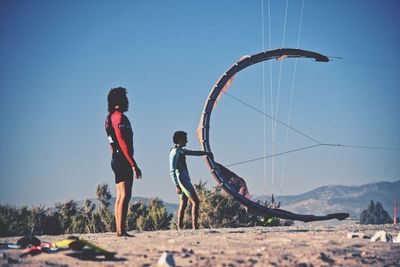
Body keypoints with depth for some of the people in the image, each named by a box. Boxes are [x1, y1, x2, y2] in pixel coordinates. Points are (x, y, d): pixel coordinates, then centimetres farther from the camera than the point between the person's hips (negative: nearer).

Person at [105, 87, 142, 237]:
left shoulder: (110, 117, 17)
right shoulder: (119, 117, -12)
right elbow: (123, 143, -20)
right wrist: (133, 165, -21)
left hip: (115, 159, 10)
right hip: (123, 159, -10)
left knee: (120, 196, 10)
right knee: (125, 196, -12)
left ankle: (119, 230, 10)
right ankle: (121, 230, -16)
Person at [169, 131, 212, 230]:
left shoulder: (180, 151, 15)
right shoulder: (175, 152, -13)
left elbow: (193, 153, 33)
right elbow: (172, 171, -18)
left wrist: (205, 153, 32)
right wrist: (177, 186, -22)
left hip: (185, 179, 10)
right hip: (183, 180, -10)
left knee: (183, 205, 9)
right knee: (195, 202, -12)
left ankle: (179, 227, 8)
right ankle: (195, 226, -18)